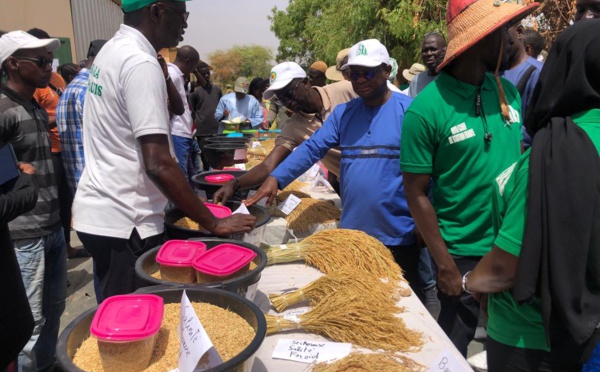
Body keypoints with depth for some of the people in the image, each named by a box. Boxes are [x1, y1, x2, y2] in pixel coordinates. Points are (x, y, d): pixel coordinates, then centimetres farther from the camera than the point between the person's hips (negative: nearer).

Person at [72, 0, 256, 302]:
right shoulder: (141, 63, -20)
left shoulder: (112, 51, 10)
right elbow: (158, 164, -25)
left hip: (97, 212, 9)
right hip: (123, 222, -9)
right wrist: (213, 223, -20)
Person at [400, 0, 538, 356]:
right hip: (463, 255, -5)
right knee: (455, 348, 16)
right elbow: (417, 194, -14)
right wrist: (445, 265, -13)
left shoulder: (509, 91, -1)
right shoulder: (427, 109, -18)